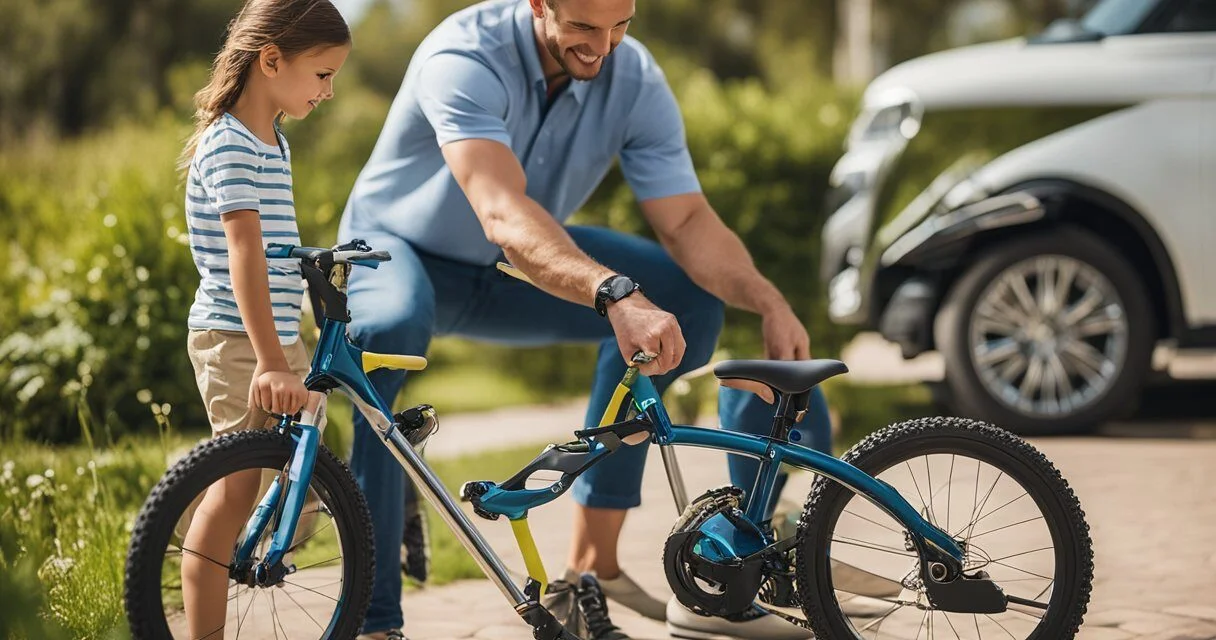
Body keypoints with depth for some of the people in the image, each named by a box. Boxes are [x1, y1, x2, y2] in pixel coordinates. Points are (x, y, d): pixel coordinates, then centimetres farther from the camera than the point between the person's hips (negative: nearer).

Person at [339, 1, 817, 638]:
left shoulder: (634, 79, -16)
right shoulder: (465, 58, -33)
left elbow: (687, 222, -16)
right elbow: (503, 215, -47)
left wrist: (769, 302, -34)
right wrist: (615, 295, -61)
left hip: (512, 274, 6)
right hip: (397, 249, -5)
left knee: (687, 295, -12)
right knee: (392, 329, -39)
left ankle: (592, 563, -8)